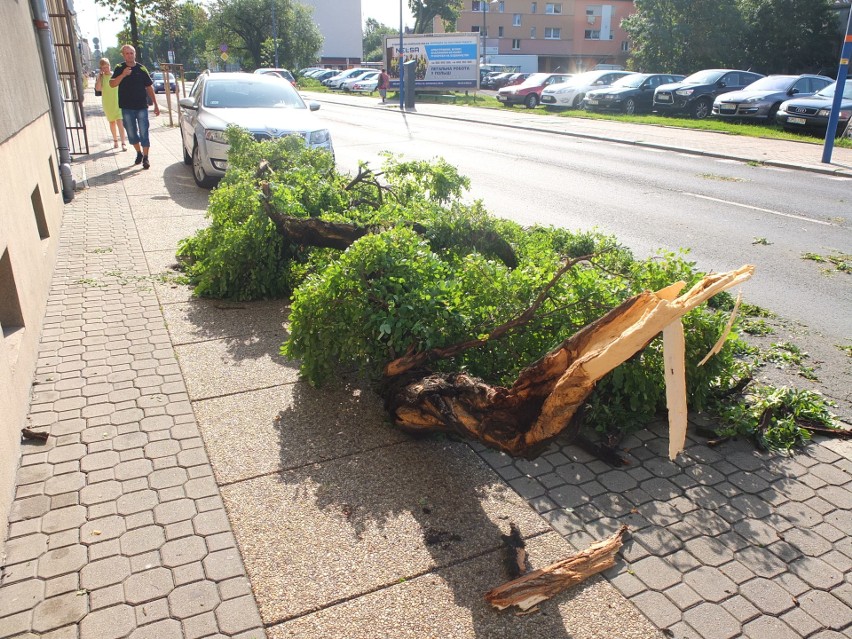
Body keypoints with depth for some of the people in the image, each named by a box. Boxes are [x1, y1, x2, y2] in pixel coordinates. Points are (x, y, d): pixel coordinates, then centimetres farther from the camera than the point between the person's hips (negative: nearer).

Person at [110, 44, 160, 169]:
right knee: (131, 133, 10)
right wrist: (123, 75, -21)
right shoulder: (119, 69, 3)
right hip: (127, 107, 1)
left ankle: (145, 158, 4)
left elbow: (149, 87, 6)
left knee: (144, 133, -3)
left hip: (141, 106, -1)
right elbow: (112, 84, -7)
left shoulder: (141, 69, 3)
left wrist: (155, 105, 2)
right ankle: (139, 153, 28)